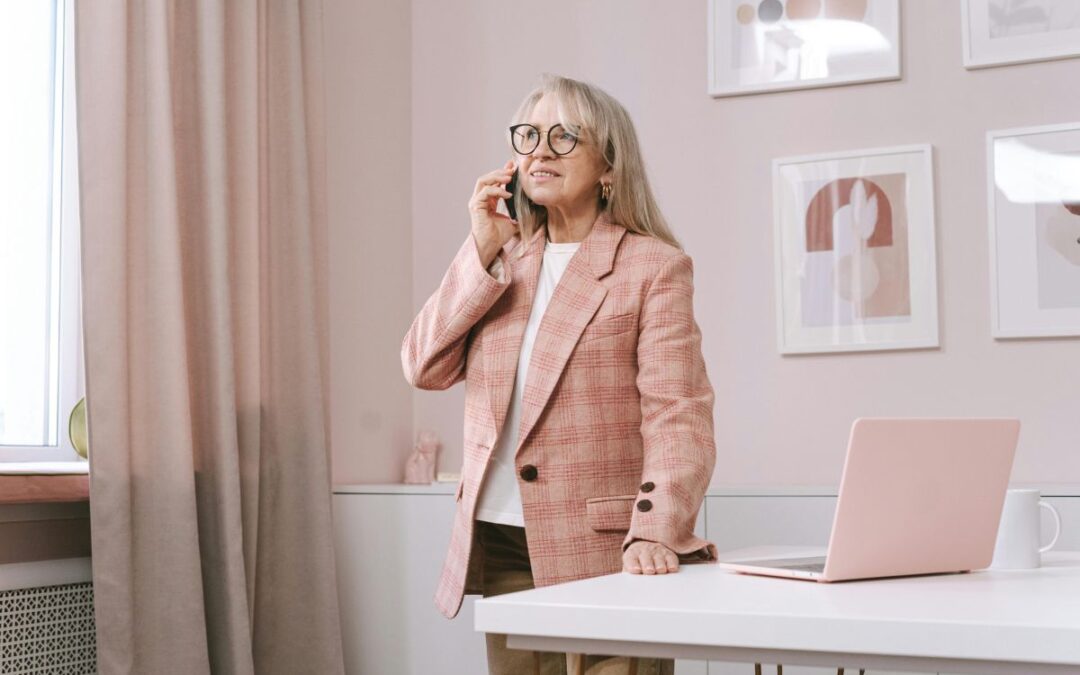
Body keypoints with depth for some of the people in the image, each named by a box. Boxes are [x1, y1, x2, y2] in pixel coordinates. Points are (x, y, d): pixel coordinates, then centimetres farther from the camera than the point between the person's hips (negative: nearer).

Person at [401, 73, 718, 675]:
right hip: (502, 550, 5)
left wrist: (656, 534, -26)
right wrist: (483, 252, -5)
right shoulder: (500, 261, 14)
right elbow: (425, 367, 3)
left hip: (603, 553, -5)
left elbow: (678, 416, -12)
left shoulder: (653, 266, -4)